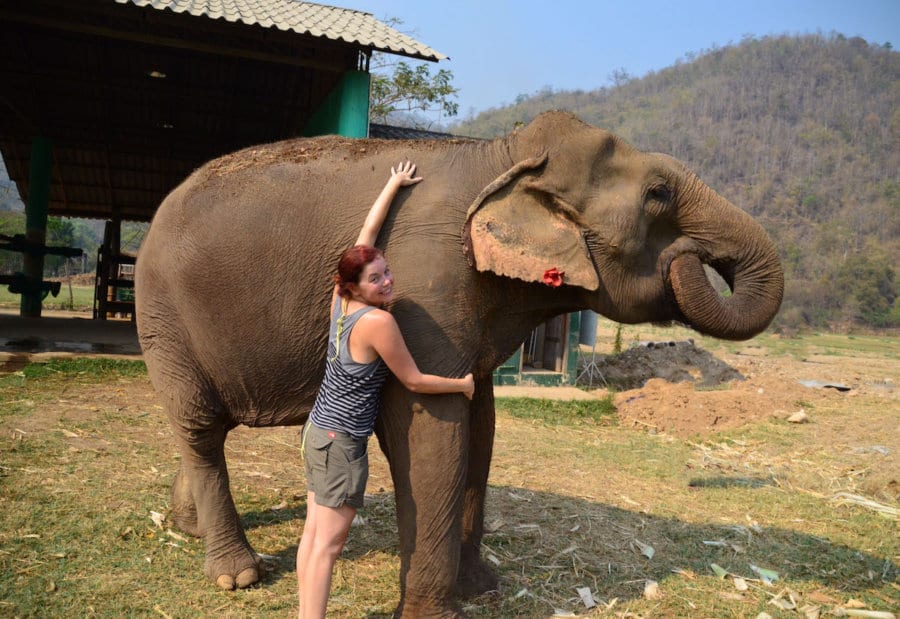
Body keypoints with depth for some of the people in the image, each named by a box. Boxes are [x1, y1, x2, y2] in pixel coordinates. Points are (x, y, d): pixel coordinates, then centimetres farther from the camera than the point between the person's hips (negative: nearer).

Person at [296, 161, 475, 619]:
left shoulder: (340, 300, -1)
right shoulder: (378, 321, -22)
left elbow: (368, 231, 9)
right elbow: (413, 381, -12)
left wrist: (395, 184, 18)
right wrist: (463, 384, 4)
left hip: (318, 430, 8)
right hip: (342, 442, -8)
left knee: (313, 535, 14)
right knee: (328, 545, -1)